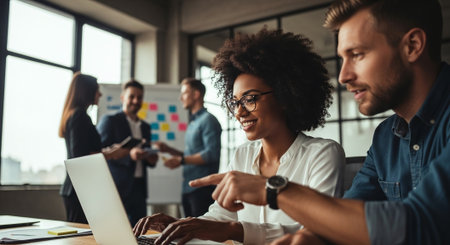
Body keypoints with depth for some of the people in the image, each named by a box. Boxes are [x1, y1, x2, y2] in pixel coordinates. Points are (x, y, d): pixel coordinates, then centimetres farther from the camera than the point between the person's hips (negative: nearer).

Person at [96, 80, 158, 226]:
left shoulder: (145, 127, 19)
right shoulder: (109, 121, 0)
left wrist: (150, 159, 1)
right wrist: (129, 155, -23)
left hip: (139, 188, 6)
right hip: (117, 187, -6)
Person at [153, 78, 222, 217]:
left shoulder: (208, 120, -9)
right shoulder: (192, 122, 19)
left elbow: (212, 154, -19)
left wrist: (181, 160, -16)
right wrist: (169, 150, 13)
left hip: (203, 188, -9)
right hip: (188, 188, 9)